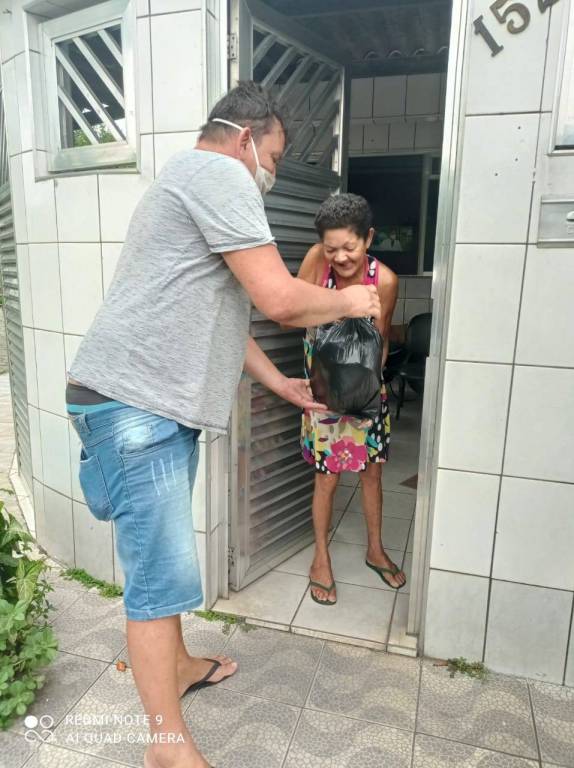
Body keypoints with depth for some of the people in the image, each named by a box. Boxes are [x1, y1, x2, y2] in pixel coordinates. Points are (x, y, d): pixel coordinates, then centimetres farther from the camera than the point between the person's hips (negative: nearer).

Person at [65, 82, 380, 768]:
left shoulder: (190, 182, 26)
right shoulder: (219, 173, -9)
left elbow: (221, 315, 26)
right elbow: (279, 299, -18)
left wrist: (282, 385, 24)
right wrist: (350, 301, 2)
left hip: (159, 405, 11)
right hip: (134, 403, -11)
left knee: (164, 555, 21)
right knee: (161, 574, -2)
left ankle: (176, 666, 39)